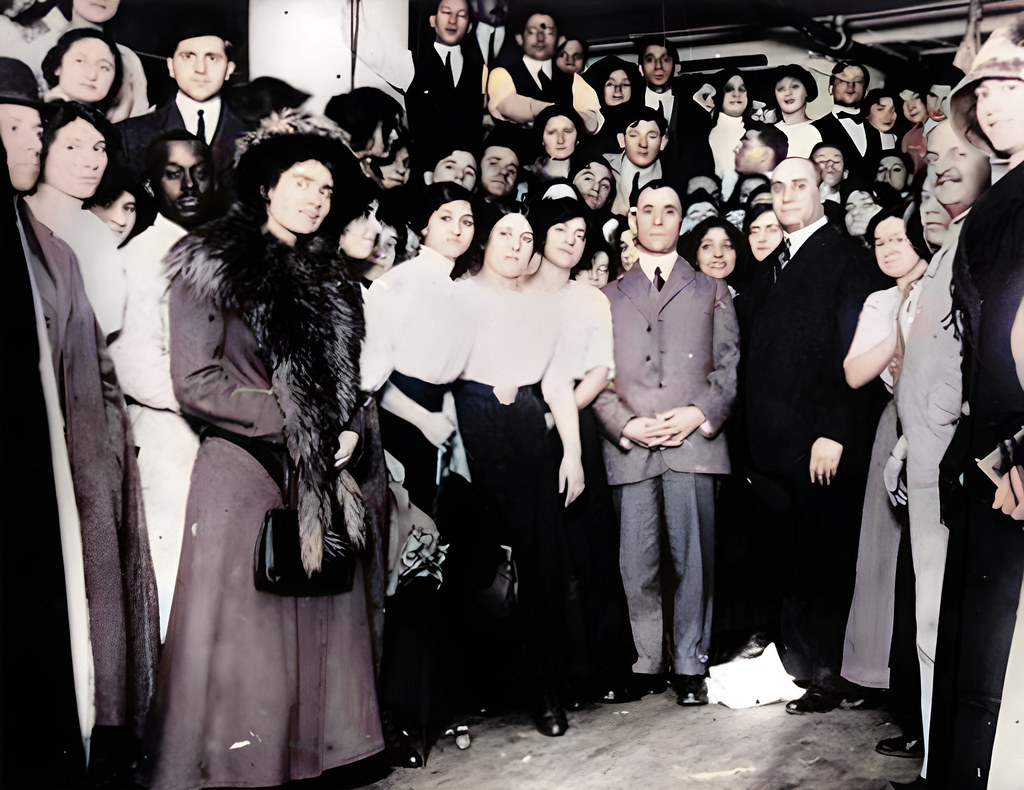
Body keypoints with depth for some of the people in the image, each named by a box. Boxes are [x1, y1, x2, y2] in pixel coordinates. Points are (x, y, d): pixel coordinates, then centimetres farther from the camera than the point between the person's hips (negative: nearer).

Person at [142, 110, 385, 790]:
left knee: (321, 627, 9)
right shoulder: (214, 265, -2)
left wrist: (354, 430, 0)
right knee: (245, 635, -1)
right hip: (244, 473, -5)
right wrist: (289, 421, -13)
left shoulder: (331, 278, 16)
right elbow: (196, 383, -10)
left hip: (327, 479, 6)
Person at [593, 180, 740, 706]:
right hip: (629, 446, 1)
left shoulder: (711, 292, 18)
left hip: (694, 441, 0)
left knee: (693, 558, -1)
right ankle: (646, 663, 13)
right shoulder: (609, 297, 18)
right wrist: (625, 425, -5)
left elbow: (730, 364, 9)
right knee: (637, 564, 1)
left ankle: (689, 666, 10)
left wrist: (700, 413, -7)